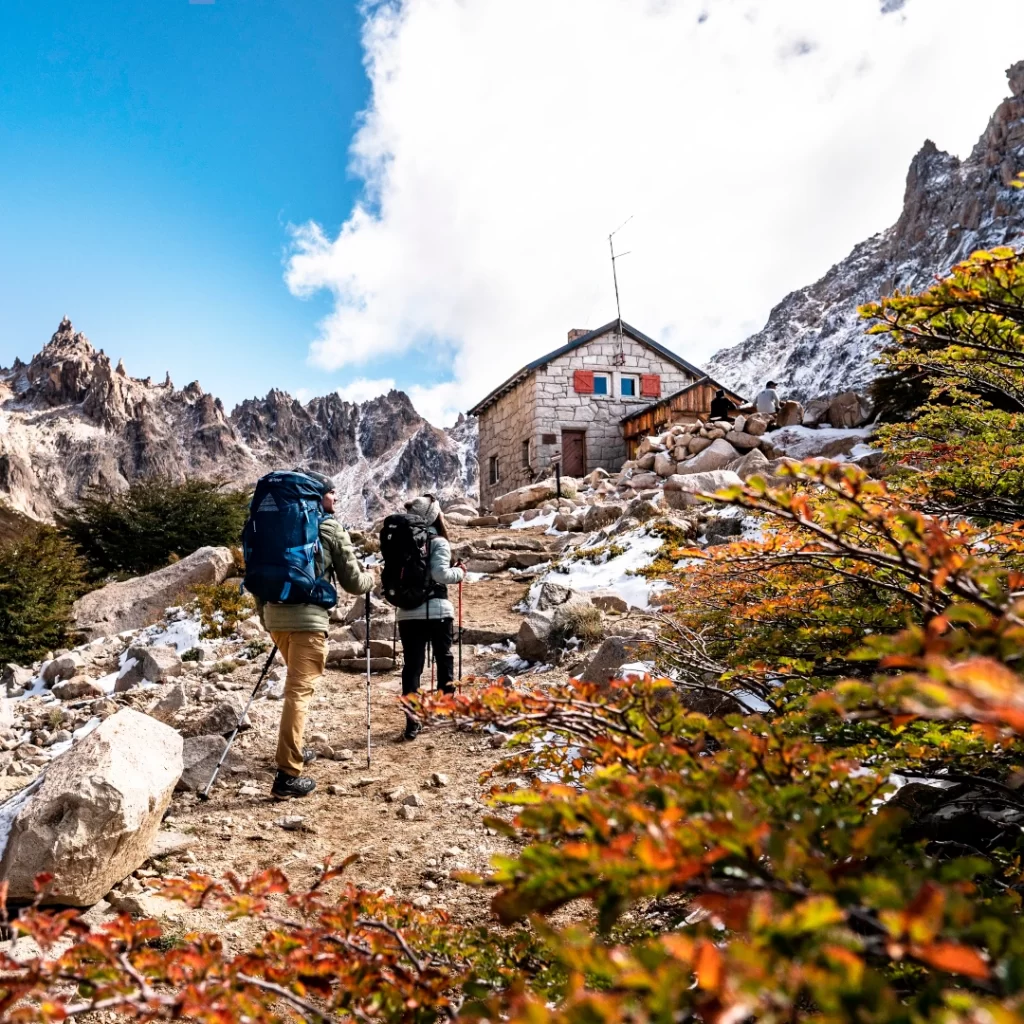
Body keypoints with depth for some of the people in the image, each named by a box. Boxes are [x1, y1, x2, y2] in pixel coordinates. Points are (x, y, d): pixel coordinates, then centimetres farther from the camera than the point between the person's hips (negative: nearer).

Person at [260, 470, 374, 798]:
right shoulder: (331, 529, 0)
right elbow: (352, 582, 3)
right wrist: (371, 579, 23)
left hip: (275, 613, 7)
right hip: (308, 617, -6)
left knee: (297, 684, 24)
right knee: (299, 690, -8)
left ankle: (294, 750, 32)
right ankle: (288, 773, -12)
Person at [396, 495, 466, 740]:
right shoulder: (438, 542, -8)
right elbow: (440, 574, -17)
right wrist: (459, 572, -1)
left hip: (407, 611, 3)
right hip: (436, 610, -3)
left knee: (412, 664, 3)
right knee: (444, 657, 17)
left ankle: (412, 720, -2)